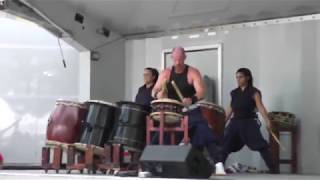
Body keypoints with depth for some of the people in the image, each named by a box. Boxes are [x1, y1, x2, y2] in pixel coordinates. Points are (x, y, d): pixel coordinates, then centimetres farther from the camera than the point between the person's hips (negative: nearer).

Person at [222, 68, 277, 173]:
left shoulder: (253, 92, -4)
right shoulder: (234, 93, 12)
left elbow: (260, 107, -16)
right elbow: (230, 110, 17)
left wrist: (267, 121, -30)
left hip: (249, 122, -5)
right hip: (235, 122, 5)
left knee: (261, 146, -12)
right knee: (224, 146, 3)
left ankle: (272, 170, -10)